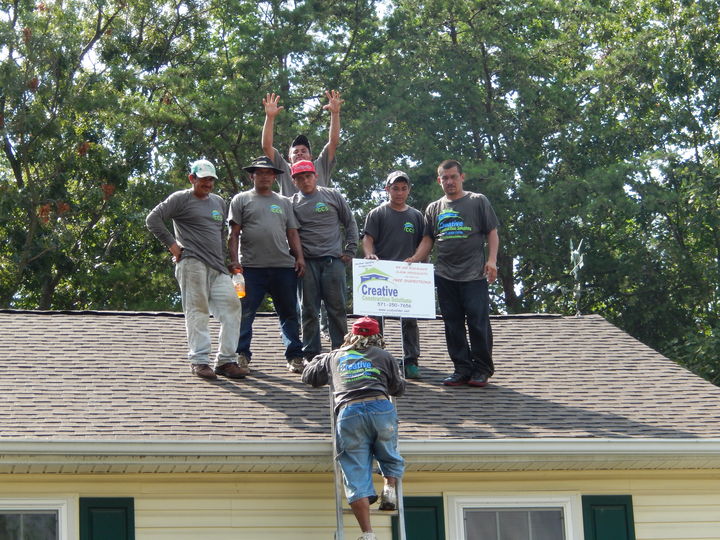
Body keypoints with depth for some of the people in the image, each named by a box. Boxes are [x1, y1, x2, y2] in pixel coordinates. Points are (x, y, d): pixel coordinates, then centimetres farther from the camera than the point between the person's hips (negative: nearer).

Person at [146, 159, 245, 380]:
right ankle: (199, 360, -3)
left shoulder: (219, 202, 23)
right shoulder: (181, 199, 2)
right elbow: (153, 219, -5)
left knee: (231, 308, -3)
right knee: (197, 311, -7)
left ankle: (226, 360, 2)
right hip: (192, 263, -6)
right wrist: (172, 245, -7)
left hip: (217, 267, 6)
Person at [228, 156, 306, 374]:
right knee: (244, 313, -2)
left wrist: (299, 257, 5)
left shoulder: (284, 202, 20)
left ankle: (294, 357, 9)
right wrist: (234, 260, -6)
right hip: (252, 267, -3)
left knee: (289, 313, 5)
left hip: (284, 266, 3)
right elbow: (234, 234, 4)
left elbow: (292, 233, 18)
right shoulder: (241, 200, 9)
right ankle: (242, 354, 7)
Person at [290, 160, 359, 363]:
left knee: (337, 308, 0)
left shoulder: (332, 196, 8)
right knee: (309, 310, 2)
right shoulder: (292, 203, 8)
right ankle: (310, 354, 7)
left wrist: (350, 250, 6)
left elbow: (350, 223, 13)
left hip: (333, 259, -1)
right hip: (306, 261, 1)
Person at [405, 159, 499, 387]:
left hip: (474, 274, -4)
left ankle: (482, 369, 3)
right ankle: (462, 368, 11)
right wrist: (415, 259, 0)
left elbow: (492, 233, 4)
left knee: (478, 322, -6)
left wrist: (492, 260, -8)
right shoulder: (434, 208, 16)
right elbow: (428, 239, 17)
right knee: (453, 324, 5)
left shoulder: (478, 202, 6)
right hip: (445, 275, 4)